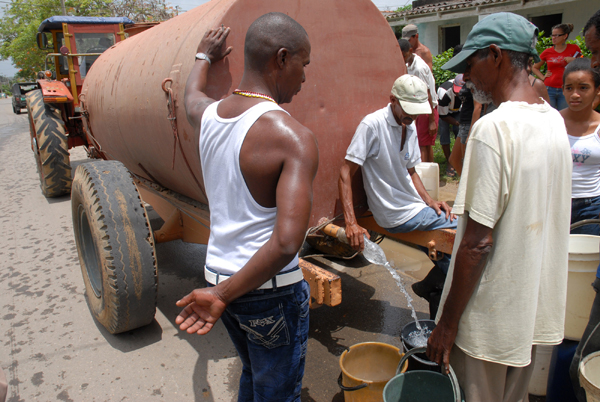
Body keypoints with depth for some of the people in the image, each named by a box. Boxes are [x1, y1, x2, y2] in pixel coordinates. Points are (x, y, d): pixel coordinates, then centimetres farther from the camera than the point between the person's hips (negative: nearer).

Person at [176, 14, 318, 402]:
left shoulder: (208, 115, -1)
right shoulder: (293, 137, -22)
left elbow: (191, 94, 27)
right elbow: (286, 244, -32)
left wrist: (205, 55, 44)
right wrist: (223, 294, -22)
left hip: (218, 274, 7)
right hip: (271, 292, -6)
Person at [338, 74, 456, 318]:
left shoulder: (410, 127, 10)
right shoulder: (372, 124, -16)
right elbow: (345, 172, -18)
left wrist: (429, 200, 2)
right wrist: (351, 223, -26)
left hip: (415, 208, 8)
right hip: (398, 216, -8)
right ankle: (431, 285, 9)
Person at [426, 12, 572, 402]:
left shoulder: (493, 128, -23)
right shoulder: (554, 121, 3)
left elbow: (478, 241, -23)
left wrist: (448, 323, -14)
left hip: (492, 317, -8)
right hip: (537, 308, 8)